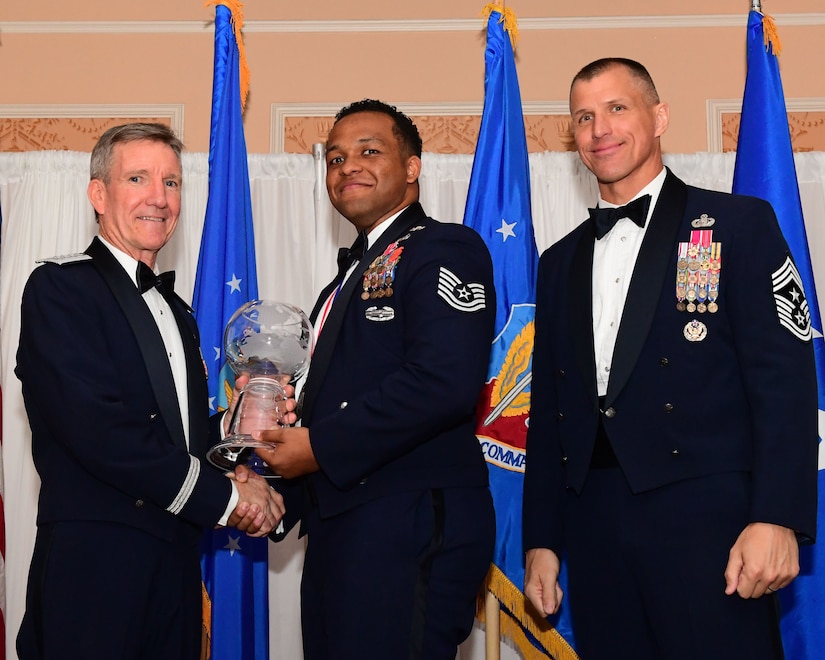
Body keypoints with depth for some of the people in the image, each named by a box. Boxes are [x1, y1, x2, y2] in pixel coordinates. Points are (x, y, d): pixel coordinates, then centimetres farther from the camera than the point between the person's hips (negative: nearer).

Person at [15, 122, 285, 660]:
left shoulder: (177, 312, 20)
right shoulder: (59, 288, -5)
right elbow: (98, 428, -17)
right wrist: (223, 496, -12)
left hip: (176, 565, 7)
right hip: (94, 567, -7)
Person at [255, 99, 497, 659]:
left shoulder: (445, 248, -6)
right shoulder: (352, 275, 23)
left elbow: (443, 381, -21)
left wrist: (320, 446, -15)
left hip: (410, 527, -9)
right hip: (337, 528, 9)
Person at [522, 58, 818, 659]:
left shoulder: (739, 224, 2)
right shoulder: (560, 263, 18)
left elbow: (784, 379, -7)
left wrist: (777, 518, -17)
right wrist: (542, 540, 12)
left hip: (705, 519, -4)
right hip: (595, 531, 5)